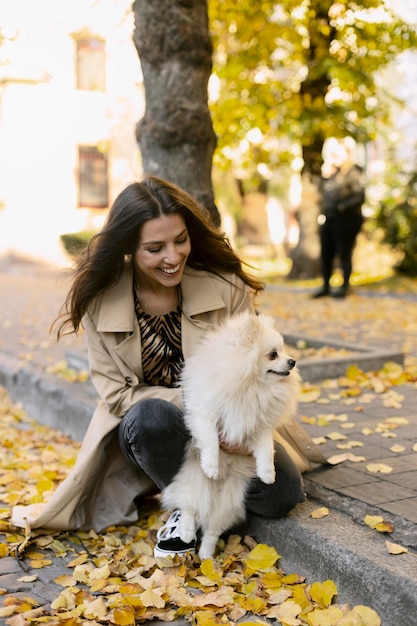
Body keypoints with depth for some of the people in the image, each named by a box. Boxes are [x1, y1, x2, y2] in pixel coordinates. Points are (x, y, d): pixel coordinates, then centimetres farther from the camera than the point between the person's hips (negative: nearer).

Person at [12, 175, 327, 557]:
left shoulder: (226, 286, -12)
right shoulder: (100, 303, -13)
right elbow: (117, 392, -12)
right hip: (146, 432, 0)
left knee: (281, 495, -23)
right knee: (150, 416, -37)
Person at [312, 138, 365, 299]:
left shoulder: (353, 173, -10)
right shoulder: (332, 172, 13)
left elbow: (359, 197, -16)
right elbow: (323, 193, 13)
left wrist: (342, 206, -19)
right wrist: (325, 174, 2)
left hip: (346, 220, -8)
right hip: (328, 219, 8)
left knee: (344, 254, 2)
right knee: (326, 254, 11)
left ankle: (345, 287, 14)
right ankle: (326, 286, 22)